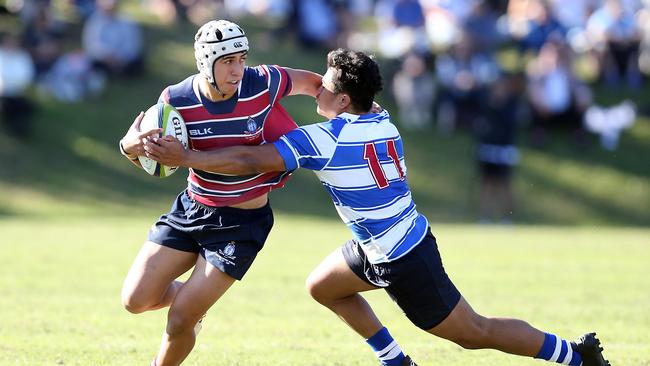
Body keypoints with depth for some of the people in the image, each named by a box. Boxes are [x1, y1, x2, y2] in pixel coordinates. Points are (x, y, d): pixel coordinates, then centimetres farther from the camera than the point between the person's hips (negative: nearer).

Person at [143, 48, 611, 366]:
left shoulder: (323, 139, -22)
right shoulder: (384, 122, 2)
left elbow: (251, 160, -24)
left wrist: (183, 156, -19)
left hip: (402, 261, -9)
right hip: (406, 239, 9)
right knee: (322, 286, 21)